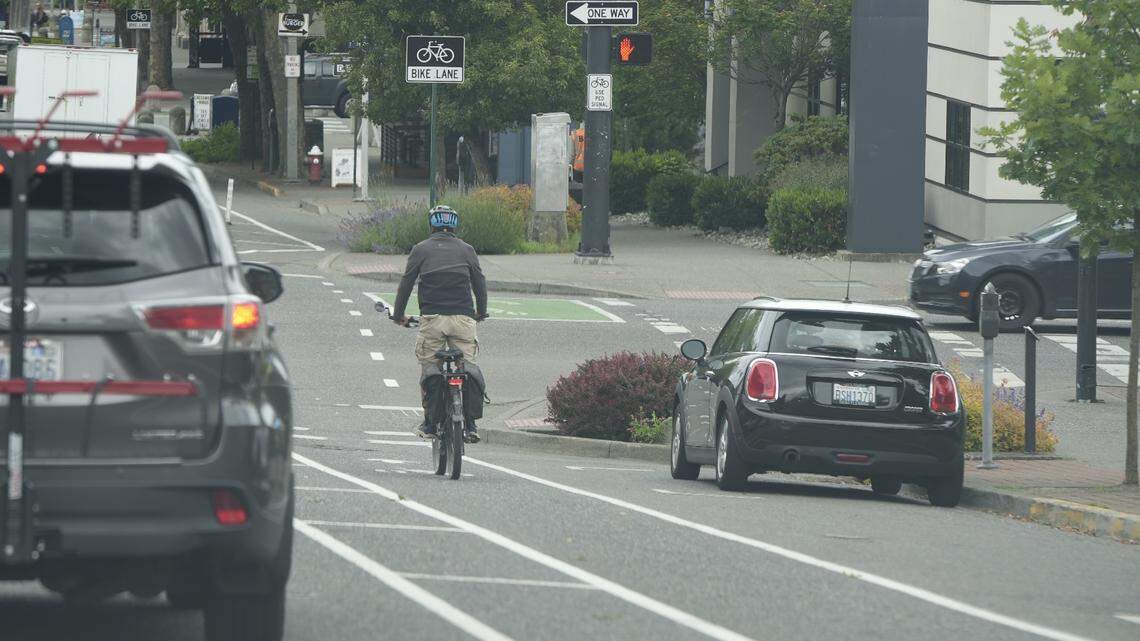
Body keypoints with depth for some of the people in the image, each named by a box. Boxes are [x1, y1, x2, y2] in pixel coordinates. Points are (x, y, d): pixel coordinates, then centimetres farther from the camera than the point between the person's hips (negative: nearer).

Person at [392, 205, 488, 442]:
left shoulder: (421, 250, 6)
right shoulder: (466, 250, 9)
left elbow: (406, 283, 8)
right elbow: (480, 283, 15)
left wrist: (399, 315, 21)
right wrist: (481, 312, 31)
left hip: (432, 318, -1)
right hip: (463, 317, 1)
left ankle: (430, 424, 9)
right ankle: (470, 426, -2)